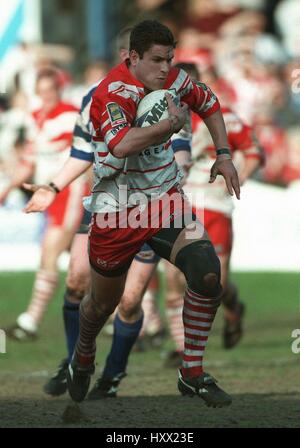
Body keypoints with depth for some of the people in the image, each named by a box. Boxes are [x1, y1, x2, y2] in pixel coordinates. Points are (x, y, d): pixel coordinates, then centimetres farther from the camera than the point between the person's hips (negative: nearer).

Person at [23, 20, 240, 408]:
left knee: (207, 270, -19)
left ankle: (192, 375, -8)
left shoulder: (173, 80, -2)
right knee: (103, 302, 13)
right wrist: (171, 124, -32)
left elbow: (209, 103, 21)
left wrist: (223, 154, 13)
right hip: (117, 211, -4)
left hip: (165, 199, 4)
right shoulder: (115, 92, -22)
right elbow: (121, 145, -42)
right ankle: (82, 359, 48)